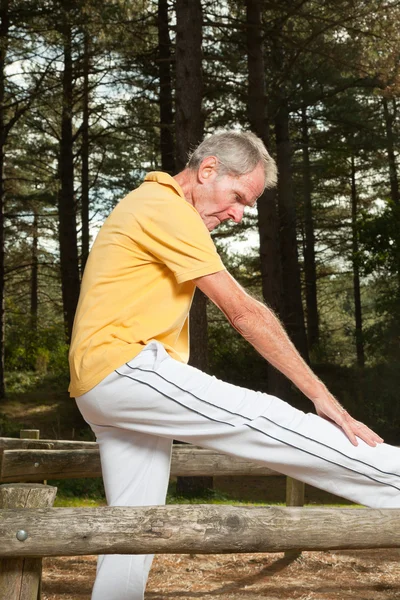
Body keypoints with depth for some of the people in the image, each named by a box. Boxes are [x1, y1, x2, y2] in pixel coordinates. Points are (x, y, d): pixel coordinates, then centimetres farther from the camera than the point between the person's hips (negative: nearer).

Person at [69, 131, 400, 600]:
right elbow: (243, 312, -16)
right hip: (123, 368, -10)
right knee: (262, 420, -16)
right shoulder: (168, 208, -11)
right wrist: (323, 398, -14)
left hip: (99, 389, 10)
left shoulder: (146, 203, 21)